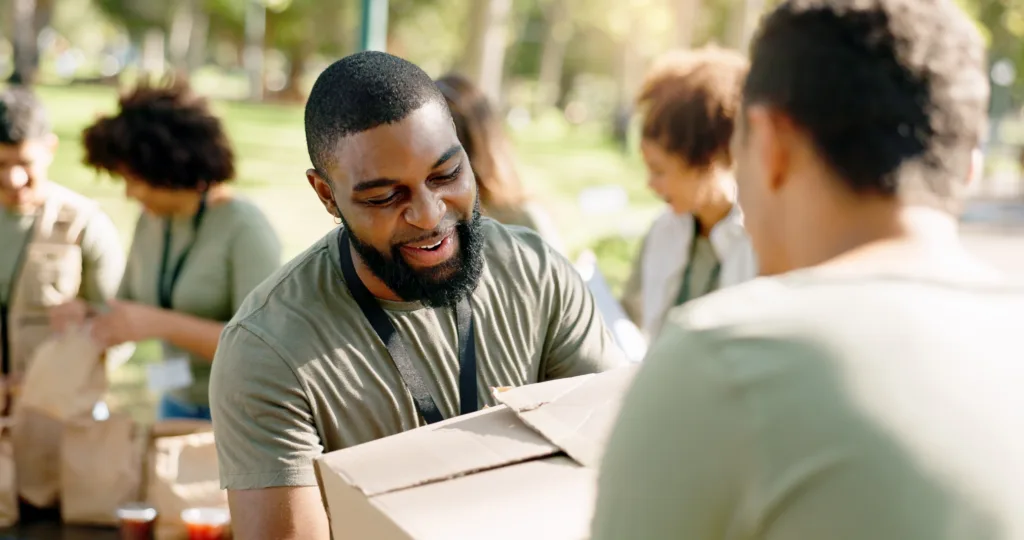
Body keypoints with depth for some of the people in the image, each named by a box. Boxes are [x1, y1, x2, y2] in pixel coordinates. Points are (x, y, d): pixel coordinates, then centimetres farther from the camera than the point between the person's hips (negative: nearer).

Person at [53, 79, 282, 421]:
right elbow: (129, 309, 16)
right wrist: (91, 319, -6)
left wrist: (160, 323, -27)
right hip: (176, 406, 6)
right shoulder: (151, 222, 4)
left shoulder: (244, 227, -16)